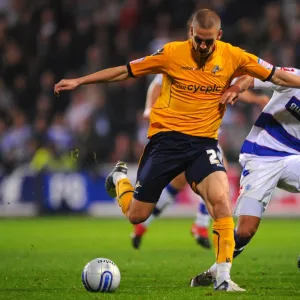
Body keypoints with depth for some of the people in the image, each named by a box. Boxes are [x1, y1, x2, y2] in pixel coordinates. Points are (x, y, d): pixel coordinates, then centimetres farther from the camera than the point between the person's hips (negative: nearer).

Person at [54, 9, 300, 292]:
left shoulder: (232, 56, -4)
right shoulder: (172, 53, -8)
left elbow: (276, 75, 4)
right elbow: (124, 71, 0)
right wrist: (78, 81, 0)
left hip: (204, 141, 1)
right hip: (167, 137, -1)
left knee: (221, 199, -26)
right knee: (136, 214, 5)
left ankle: (223, 277, -18)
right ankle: (119, 178, 42)